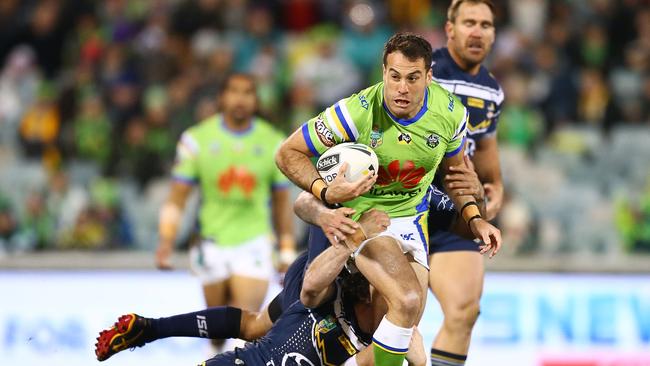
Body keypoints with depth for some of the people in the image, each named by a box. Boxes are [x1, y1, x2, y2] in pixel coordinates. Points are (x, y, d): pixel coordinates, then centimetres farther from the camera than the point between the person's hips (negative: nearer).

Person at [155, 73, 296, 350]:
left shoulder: (273, 143, 2)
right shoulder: (197, 139, -1)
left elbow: (281, 203, 11)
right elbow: (176, 200, -1)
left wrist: (288, 251, 10)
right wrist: (166, 241, -13)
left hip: (254, 242, -1)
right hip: (213, 242, 1)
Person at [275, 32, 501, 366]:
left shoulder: (450, 113, -12)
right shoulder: (358, 112, -26)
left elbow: (453, 167, 11)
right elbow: (287, 153, -17)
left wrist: (474, 218, 0)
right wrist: (326, 192, -32)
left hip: (412, 217, 6)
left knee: (408, 322, 9)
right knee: (407, 302, -28)